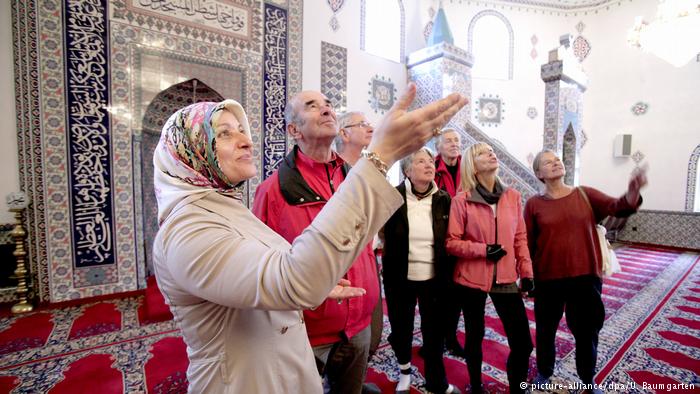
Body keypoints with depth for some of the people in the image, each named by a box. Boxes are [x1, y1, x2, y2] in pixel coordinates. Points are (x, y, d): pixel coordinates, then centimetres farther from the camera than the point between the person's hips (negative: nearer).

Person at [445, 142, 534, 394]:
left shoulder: (513, 196, 3)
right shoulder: (461, 200, -9)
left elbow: (520, 237, 9)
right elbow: (451, 242, -8)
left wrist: (526, 272, 8)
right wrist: (484, 250, -18)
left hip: (506, 277, 3)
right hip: (471, 278, -3)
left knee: (522, 341, 5)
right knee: (475, 335, 14)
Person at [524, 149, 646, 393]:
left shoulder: (585, 195, 2)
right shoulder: (534, 204, -5)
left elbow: (617, 207, -13)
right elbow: (527, 244, -3)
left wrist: (633, 192, -34)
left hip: (586, 276, 2)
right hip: (548, 279, -1)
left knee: (586, 331, 16)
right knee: (546, 328, 16)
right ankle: (544, 372, 39)